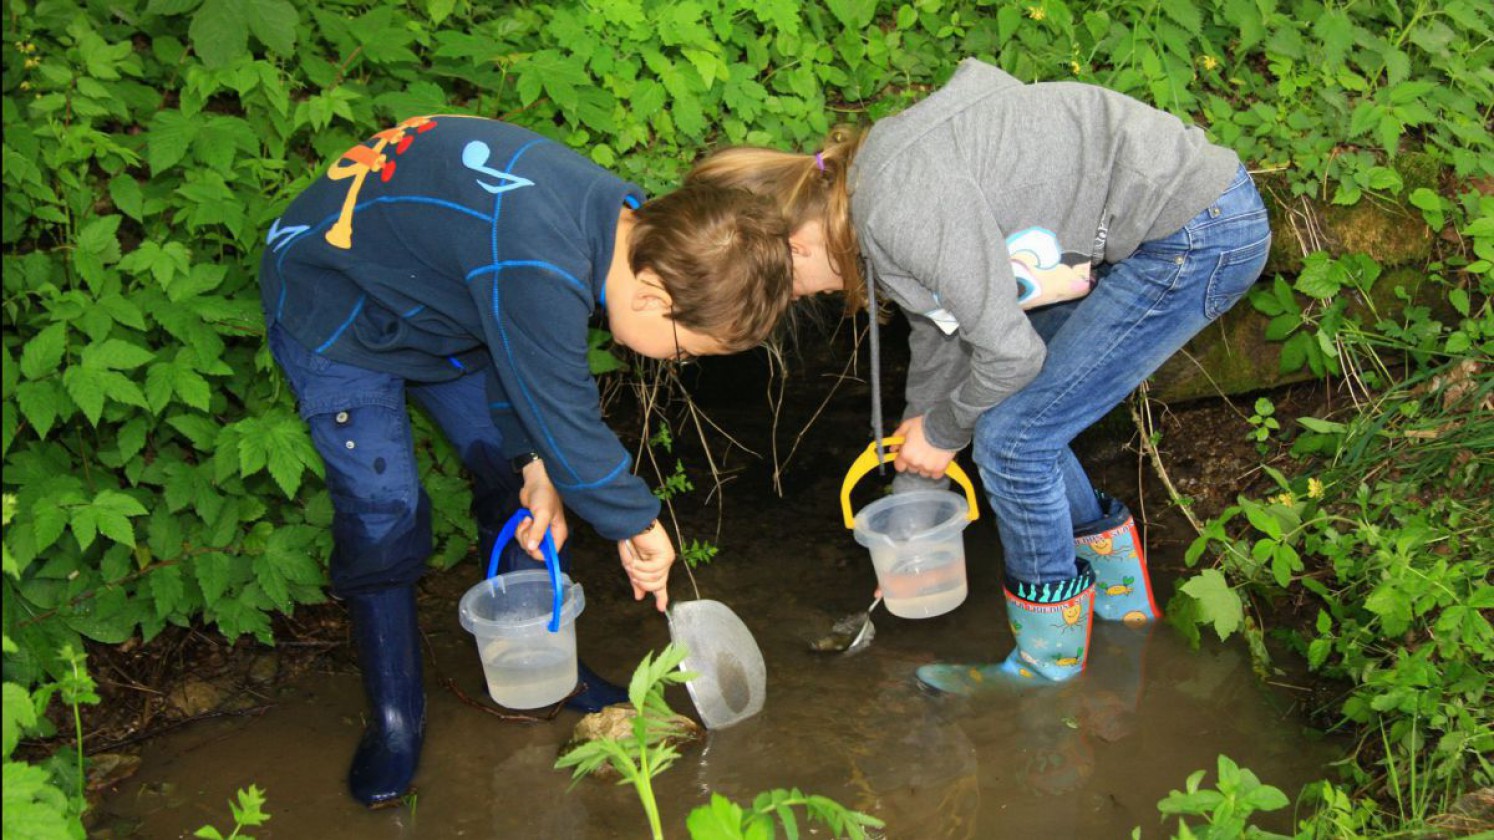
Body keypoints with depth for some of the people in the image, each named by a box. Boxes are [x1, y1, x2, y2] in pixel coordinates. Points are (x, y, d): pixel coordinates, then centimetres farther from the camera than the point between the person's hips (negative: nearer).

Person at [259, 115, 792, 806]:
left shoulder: (625, 222, -14)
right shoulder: (535, 269, -43)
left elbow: (538, 360, -2)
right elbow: (560, 409, -32)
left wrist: (536, 467, -9)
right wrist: (637, 526, -18)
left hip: (435, 300, 8)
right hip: (333, 311, -8)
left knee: (512, 478, 7)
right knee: (383, 515, -12)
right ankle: (395, 718, 8)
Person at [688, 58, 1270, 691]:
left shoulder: (901, 207, -26)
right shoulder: (871, 187, 5)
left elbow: (1009, 351, -20)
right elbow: (938, 339, 16)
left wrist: (943, 430, 1)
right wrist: (911, 493, 24)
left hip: (1199, 235, -9)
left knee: (1011, 435, -6)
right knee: (1011, 410, 14)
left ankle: (1048, 668, 13)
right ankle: (1120, 590, 32)